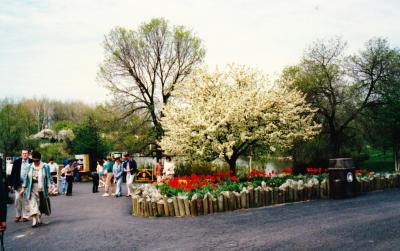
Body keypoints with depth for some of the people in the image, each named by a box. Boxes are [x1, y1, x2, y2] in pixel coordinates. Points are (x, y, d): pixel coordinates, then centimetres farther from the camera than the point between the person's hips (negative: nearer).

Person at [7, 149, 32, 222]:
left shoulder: (32, 162, 0)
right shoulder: (16, 162, 6)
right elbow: (13, 173, 7)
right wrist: (11, 183, 2)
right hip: (18, 184, 2)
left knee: (26, 201, 3)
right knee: (17, 200, 2)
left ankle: (25, 216, 11)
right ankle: (18, 215, 16)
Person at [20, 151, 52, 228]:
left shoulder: (45, 166, -2)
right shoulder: (30, 167, 6)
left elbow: (48, 177, -2)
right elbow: (26, 177, 9)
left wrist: (49, 187, -10)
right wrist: (23, 187, 5)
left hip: (41, 188, -1)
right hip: (32, 188, 1)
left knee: (40, 205, 8)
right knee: (33, 204, -8)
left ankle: (39, 219, 23)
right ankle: (34, 221, -11)